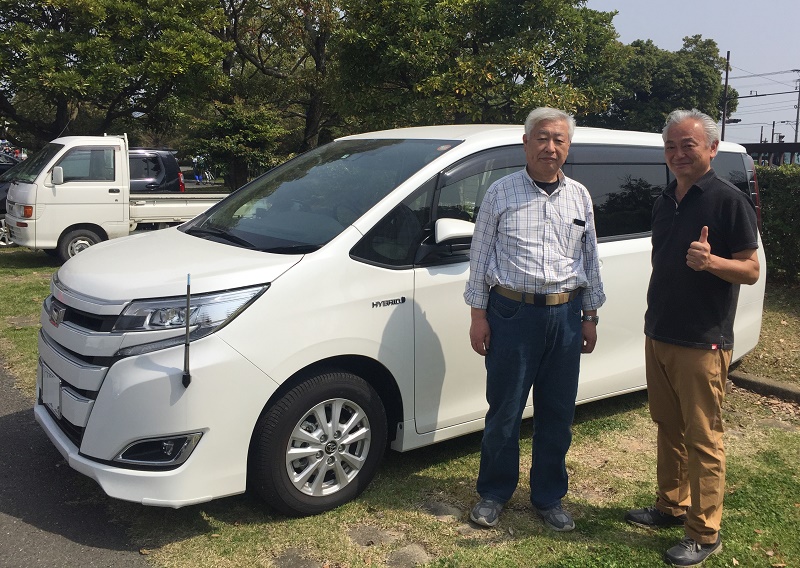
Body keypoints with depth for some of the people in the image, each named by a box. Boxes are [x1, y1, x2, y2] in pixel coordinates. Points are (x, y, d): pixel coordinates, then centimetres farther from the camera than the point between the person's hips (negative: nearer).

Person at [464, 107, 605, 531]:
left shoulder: (579, 197, 9)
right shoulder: (500, 193, -1)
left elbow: (590, 259, 14)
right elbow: (480, 257, 0)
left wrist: (590, 316, 11)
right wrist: (478, 314, -3)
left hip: (565, 315, 3)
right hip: (512, 313, -3)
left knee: (558, 415, 11)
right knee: (504, 411, 5)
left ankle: (549, 497, 27)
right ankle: (494, 493, 25)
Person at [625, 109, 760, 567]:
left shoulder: (729, 201, -11)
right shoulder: (665, 202, 12)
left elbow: (751, 270, -12)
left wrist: (711, 260, -32)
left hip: (702, 343, -7)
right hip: (658, 336, 8)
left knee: (703, 439, 0)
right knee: (668, 428, 16)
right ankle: (671, 506, 30)